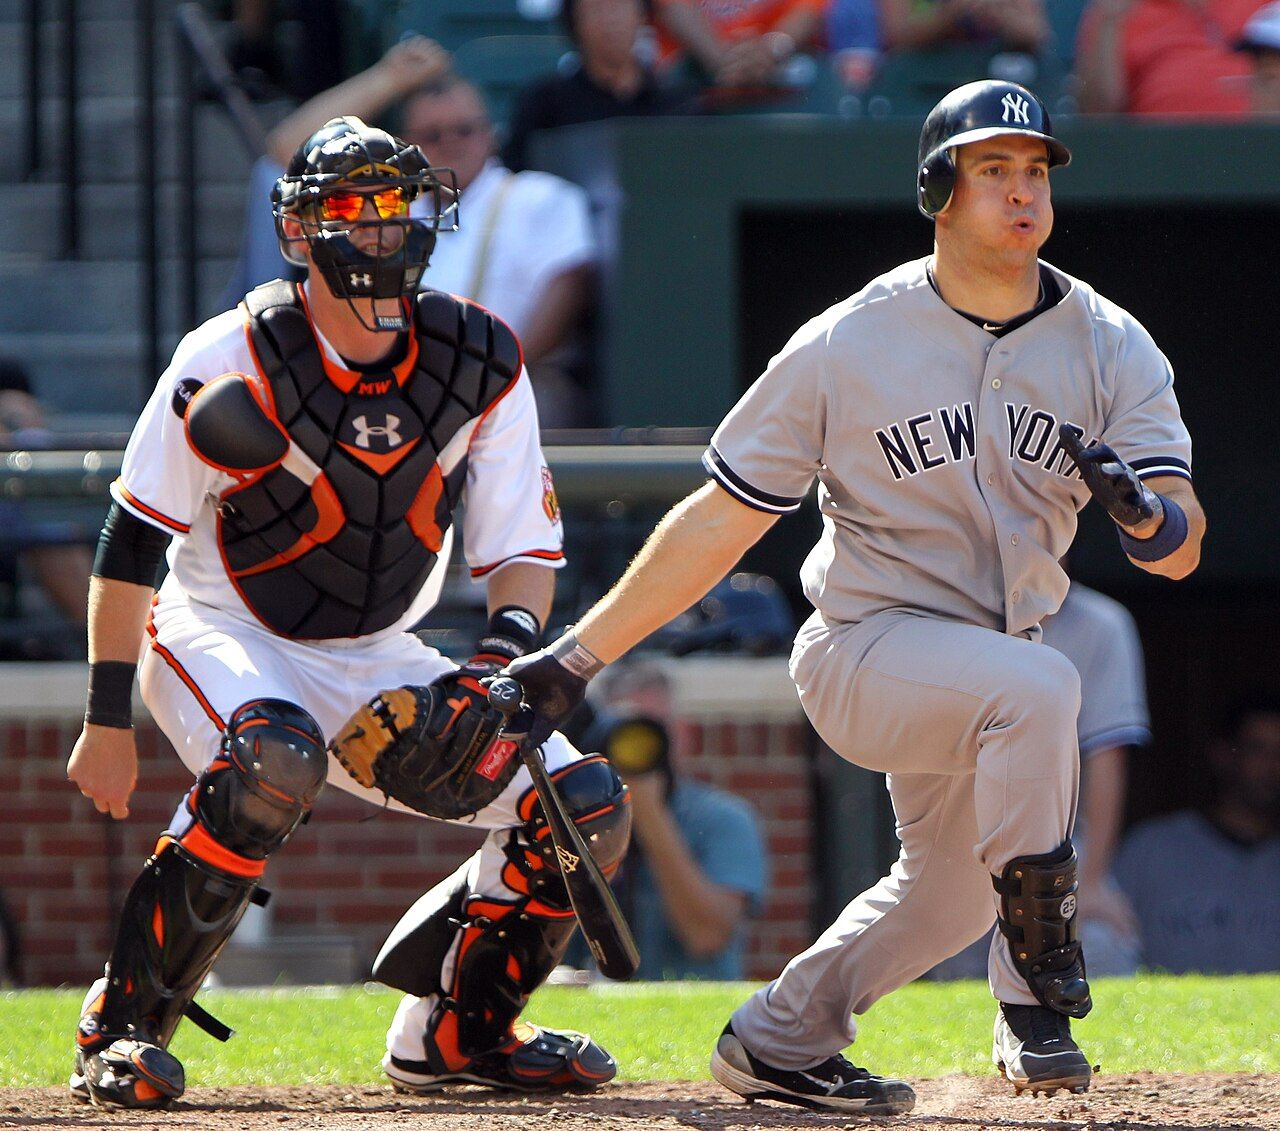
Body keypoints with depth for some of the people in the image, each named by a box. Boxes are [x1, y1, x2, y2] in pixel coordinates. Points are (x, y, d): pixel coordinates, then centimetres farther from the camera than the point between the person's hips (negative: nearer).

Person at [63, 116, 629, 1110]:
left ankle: (457, 1030, 13)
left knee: (586, 807, -8)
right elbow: (131, 543, -11)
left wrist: (506, 649, -22)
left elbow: (525, 550, 0)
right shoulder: (233, 361, -17)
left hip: (372, 667, 5)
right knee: (273, 764, -39)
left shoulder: (482, 364, -5)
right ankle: (122, 1030, -27)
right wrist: (109, 720, -15)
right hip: (219, 639, -5)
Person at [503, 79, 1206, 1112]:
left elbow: (1180, 551, -13)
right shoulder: (848, 346, -14)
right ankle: (1037, 973, -21)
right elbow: (719, 524, -9)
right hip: (865, 652, -6)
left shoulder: (1111, 349, -6)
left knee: (947, 897, 16)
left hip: (991, 650, 6)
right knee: (1039, 684, -32)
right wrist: (575, 657, -11)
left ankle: (777, 1043, 39)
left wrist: (1138, 505, -38)